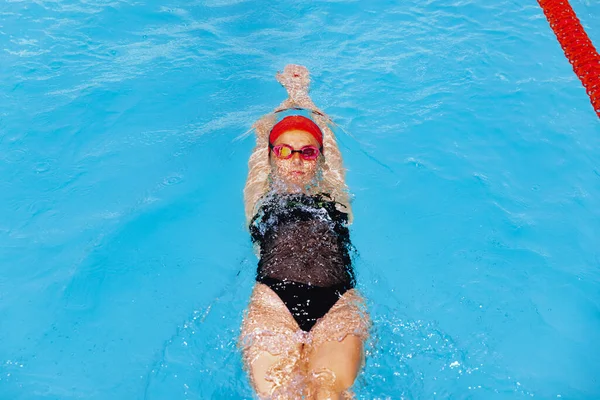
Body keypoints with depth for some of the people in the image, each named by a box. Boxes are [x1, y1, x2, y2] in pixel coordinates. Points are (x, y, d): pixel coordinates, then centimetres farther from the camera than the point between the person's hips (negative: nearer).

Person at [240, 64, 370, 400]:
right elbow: (262, 136, 34)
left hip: (338, 303, 1)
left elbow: (327, 135, 36)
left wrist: (304, 96, 54)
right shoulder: (261, 199, 25)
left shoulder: (332, 197, 25)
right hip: (273, 301, 0)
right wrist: (290, 97, 52)